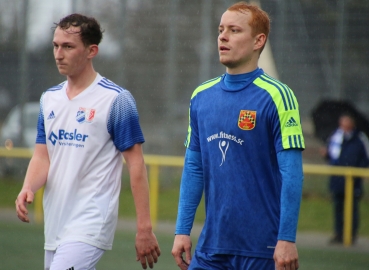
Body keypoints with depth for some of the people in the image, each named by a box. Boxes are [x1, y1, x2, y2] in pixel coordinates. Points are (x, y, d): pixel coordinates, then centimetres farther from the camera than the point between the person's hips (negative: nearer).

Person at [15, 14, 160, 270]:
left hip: (91, 225, -7)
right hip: (55, 226, 7)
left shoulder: (116, 99, -8)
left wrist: (145, 229, -10)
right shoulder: (49, 99, 12)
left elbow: (136, 165, -8)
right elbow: (42, 156, 13)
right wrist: (28, 188, -9)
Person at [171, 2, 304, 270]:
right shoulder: (201, 97, 9)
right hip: (211, 247, 5)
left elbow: (292, 174, -11)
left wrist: (287, 239, -16)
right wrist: (182, 230, 7)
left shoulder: (276, 96, -8)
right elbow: (193, 169, 13)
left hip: (262, 248, -5)